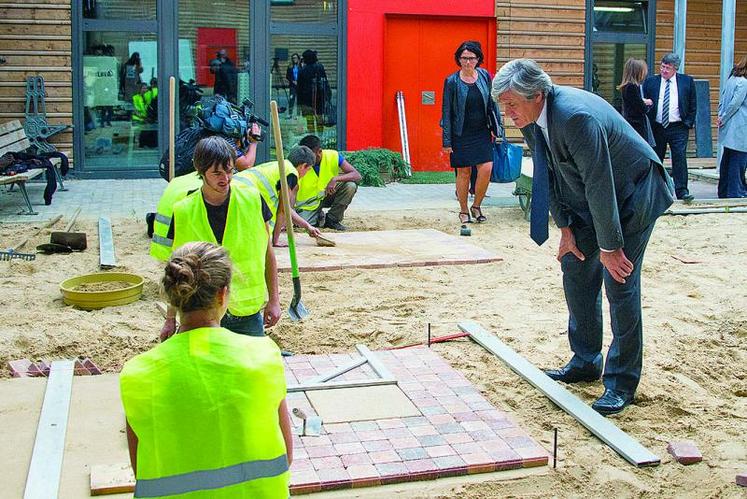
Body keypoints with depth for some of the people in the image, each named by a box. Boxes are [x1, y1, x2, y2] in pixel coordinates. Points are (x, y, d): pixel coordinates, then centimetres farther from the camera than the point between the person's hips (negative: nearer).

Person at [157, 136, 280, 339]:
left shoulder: (252, 200, -3)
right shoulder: (184, 212, -5)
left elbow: (267, 252, 7)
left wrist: (274, 299, 6)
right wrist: (170, 318, 7)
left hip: (248, 314, 1)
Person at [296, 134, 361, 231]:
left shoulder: (333, 156, -19)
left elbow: (357, 175, -22)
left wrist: (335, 179, -39)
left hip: (328, 195, 2)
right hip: (308, 203, -1)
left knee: (350, 185, -25)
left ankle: (332, 219, -7)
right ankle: (319, 217, 8)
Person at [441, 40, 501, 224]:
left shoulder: (485, 76, 2)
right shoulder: (452, 81, -6)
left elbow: (492, 104, 10)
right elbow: (446, 112, -5)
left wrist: (495, 128, 6)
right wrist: (446, 141, -8)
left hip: (482, 133, 2)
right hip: (461, 135, -2)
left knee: (486, 169, -8)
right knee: (463, 173, 4)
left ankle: (476, 206, 13)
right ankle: (464, 211, 21)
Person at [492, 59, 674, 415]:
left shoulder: (576, 117, -34)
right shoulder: (531, 118, -8)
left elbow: (600, 185, -30)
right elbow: (548, 174, 3)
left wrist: (609, 247, -24)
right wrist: (565, 229, 2)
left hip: (632, 193, -9)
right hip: (588, 198, 9)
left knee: (619, 281, -11)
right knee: (575, 268, 9)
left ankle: (622, 382, 0)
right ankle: (586, 363, 22)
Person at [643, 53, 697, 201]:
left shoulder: (687, 81, 5)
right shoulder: (650, 82, 6)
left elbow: (693, 104, 7)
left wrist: (688, 123, -1)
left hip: (679, 128, -2)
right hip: (656, 127, 2)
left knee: (680, 157, -9)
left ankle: (682, 191, -8)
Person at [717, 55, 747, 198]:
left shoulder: (731, 79, 11)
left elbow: (722, 100, 14)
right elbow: (735, 103, -17)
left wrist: (721, 117, 7)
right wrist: (723, 119, -6)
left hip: (728, 128, 9)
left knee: (727, 159, 13)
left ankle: (724, 191, 20)